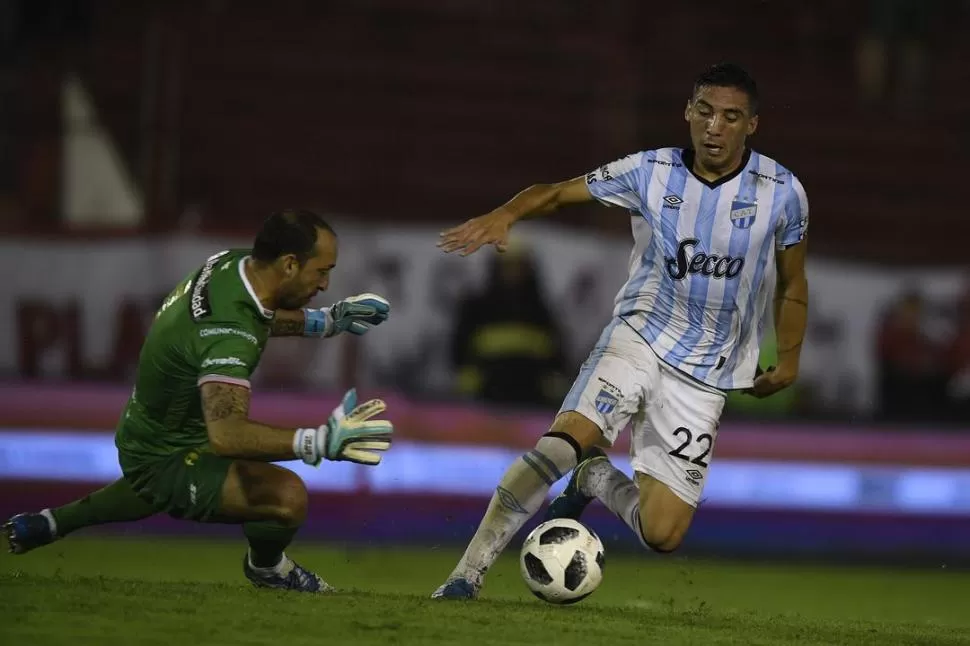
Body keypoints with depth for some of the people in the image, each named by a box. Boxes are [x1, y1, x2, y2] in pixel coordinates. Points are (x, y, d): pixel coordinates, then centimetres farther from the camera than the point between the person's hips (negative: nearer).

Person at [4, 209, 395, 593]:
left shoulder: (231, 263, -9)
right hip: (167, 459, -10)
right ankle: (266, 566, 6)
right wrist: (320, 442, -57)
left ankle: (49, 523, 53)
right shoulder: (228, 332, -37)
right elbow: (225, 433, -50)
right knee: (287, 495, -27)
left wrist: (326, 321, 8)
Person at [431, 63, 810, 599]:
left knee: (662, 535, -9)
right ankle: (469, 571, -23)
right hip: (639, 337, -1)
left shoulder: (782, 193, -4)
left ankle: (597, 481, 24)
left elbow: (792, 284, 11)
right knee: (565, 440, -30)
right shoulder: (651, 172, -4)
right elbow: (558, 192, 0)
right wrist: (505, 214, -19)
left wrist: (788, 361, 9)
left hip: (706, 375, 1)